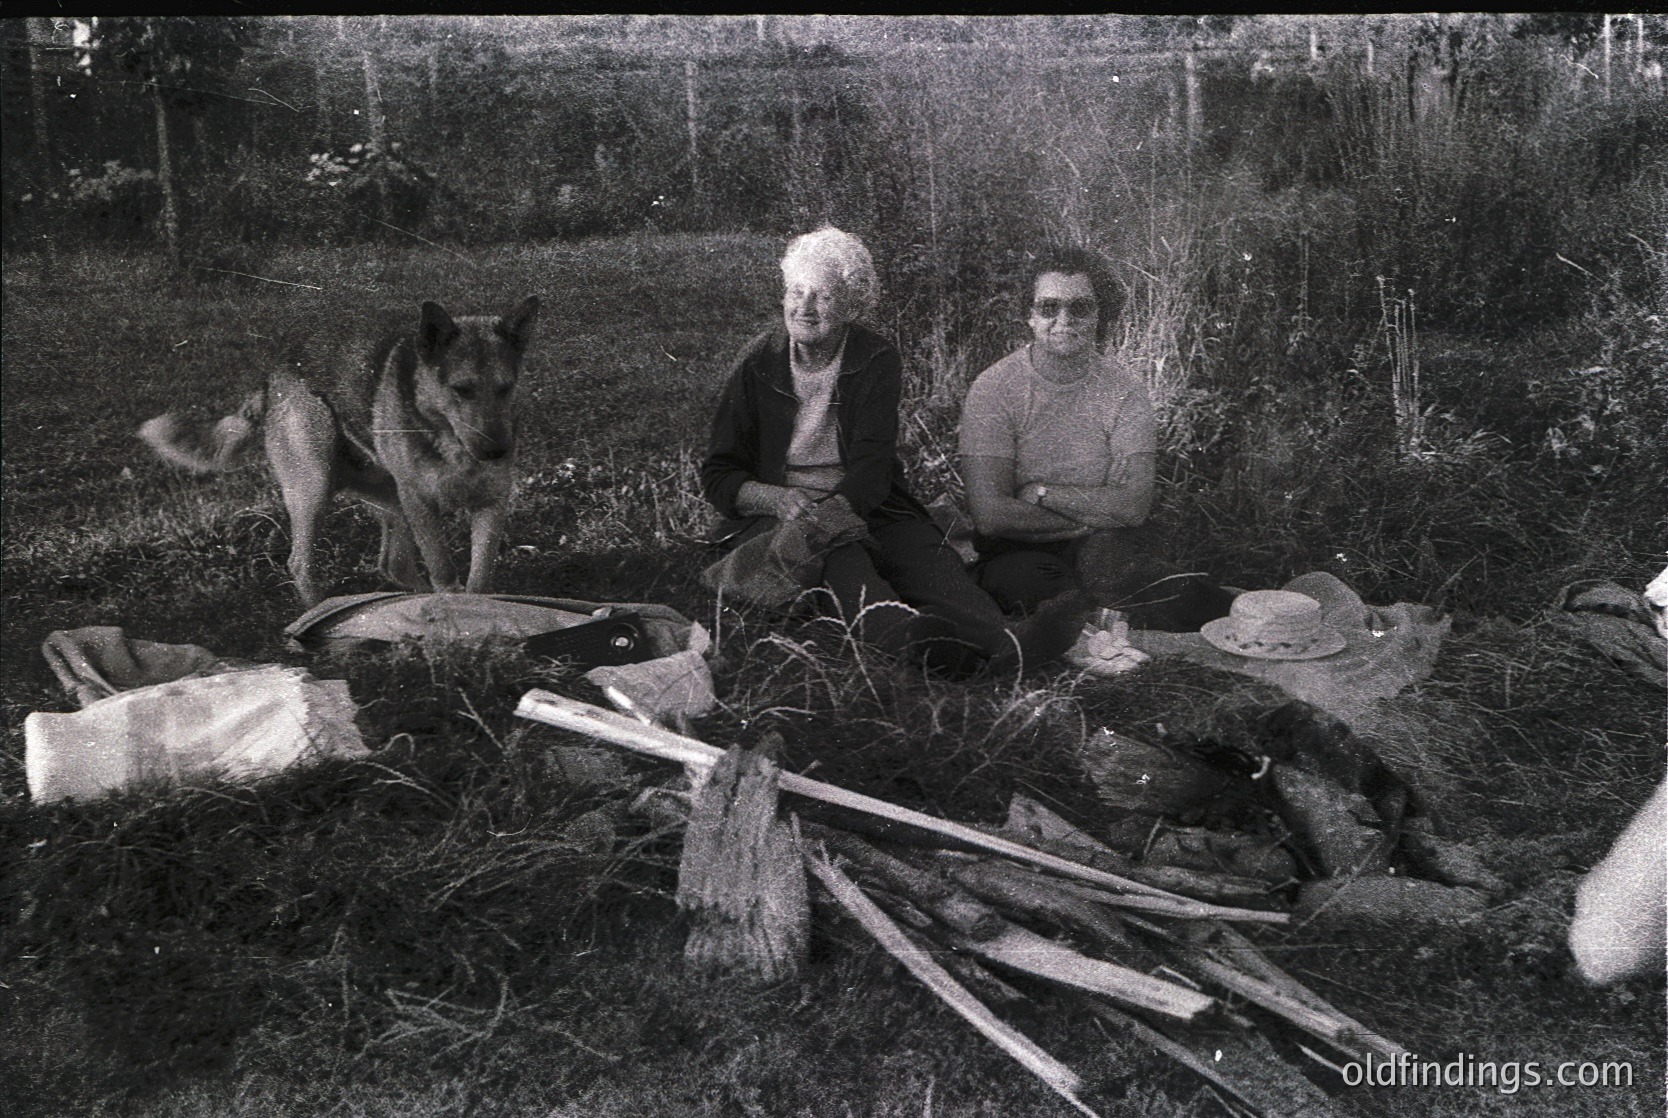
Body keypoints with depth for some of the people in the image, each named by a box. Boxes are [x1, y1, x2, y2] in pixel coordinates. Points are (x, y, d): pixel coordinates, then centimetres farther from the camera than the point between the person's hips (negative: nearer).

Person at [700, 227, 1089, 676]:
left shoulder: (878, 361, 5)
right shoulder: (758, 364, 4)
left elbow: (871, 464, -7)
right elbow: (718, 475, 1)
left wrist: (837, 507, -28)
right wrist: (781, 499, -19)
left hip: (862, 509, 2)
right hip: (772, 516, -1)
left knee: (926, 550, -30)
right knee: (836, 554, -37)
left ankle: (1002, 645, -59)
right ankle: (896, 628, -69)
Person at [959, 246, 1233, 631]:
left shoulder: (1122, 390, 1)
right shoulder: (994, 389, -5)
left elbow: (1133, 506, -10)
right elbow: (991, 515, -14)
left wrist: (1041, 492, -12)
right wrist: (1092, 515, -10)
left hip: (1108, 546, 1)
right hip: (1019, 552, -1)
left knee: (1105, 557, -35)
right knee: (1024, 578, -36)